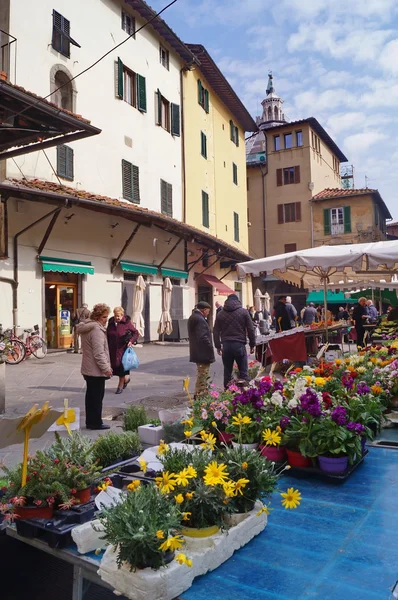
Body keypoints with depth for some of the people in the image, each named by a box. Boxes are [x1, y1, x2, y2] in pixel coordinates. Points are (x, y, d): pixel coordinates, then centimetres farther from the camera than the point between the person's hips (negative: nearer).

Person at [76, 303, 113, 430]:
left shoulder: (87, 327, 14)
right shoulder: (97, 329, -20)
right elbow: (99, 353, -24)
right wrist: (106, 367, -18)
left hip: (88, 369, 10)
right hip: (96, 370, -10)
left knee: (91, 396, 16)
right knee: (97, 397, 0)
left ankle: (90, 422, 24)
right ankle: (96, 423, 8)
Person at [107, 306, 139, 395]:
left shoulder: (127, 323, -8)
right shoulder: (111, 323, 4)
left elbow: (136, 333, -2)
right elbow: (107, 336, 13)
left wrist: (131, 341, -18)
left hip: (123, 349, -4)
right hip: (113, 349, 4)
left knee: (121, 366, 0)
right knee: (114, 366, 7)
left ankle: (120, 386, 17)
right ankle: (126, 378, 35)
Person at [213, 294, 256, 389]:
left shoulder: (221, 314, 10)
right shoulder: (243, 312, 3)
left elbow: (216, 332, 10)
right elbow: (251, 329, 1)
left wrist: (218, 346, 16)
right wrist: (252, 344, 7)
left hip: (226, 345, 3)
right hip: (239, 345, -2)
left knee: (227, 371, 9)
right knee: (243, 372, 2)